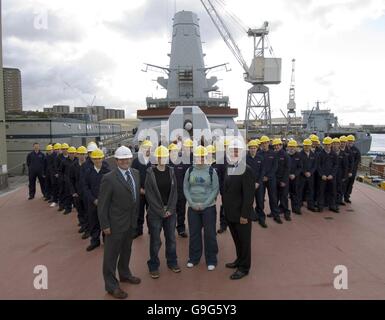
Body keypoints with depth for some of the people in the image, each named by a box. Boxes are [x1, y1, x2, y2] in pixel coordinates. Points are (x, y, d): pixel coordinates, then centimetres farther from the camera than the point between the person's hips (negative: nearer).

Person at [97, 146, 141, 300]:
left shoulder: (135, 173, 1)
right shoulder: (109, 178, -19)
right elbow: (102, 204, -15)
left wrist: (136, 217, 9)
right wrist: (105, 225, -14)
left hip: (132, 221, 6)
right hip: (116, 223, -6)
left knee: (126, 250, 24)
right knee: (111, 254, 9)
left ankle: (125, 274, 46)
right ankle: (111, 285, 26)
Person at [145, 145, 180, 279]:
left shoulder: (171, 171, 3)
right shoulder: (150, 173, -7)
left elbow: (174, 191, 3)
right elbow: (149, 194, -8)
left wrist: (170, 209, -6)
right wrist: (161, 211, -10)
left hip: (170, 211, 3)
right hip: (155, 212, -3)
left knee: (171, 238, 13)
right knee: (155, 241, 5)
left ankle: (172, 262, 31)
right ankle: (153, 266, 21)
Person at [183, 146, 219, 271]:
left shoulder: (211, 171, -4)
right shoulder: (189, 171, 3)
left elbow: (216, 189, -5)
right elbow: (186, 188, 4)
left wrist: (204, 204, -12)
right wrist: (192, 203, -8)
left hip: (209, 207, -2)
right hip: (192, 207, 2)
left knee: (210, 234, 3)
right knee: (194, 233, 10)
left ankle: (211, 260, 17)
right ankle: (194, 257, 25)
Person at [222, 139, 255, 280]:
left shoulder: (246, 170, -16)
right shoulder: (228, 168, 8)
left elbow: (249, 195, -18)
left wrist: (244, 215, -19)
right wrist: (226, 209, 9)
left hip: (241, 214, -7)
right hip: (230, 213, 7)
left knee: (244, 240, 8)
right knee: (236, 239, 20)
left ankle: (244, 267, 22)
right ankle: (239, 260, 38)